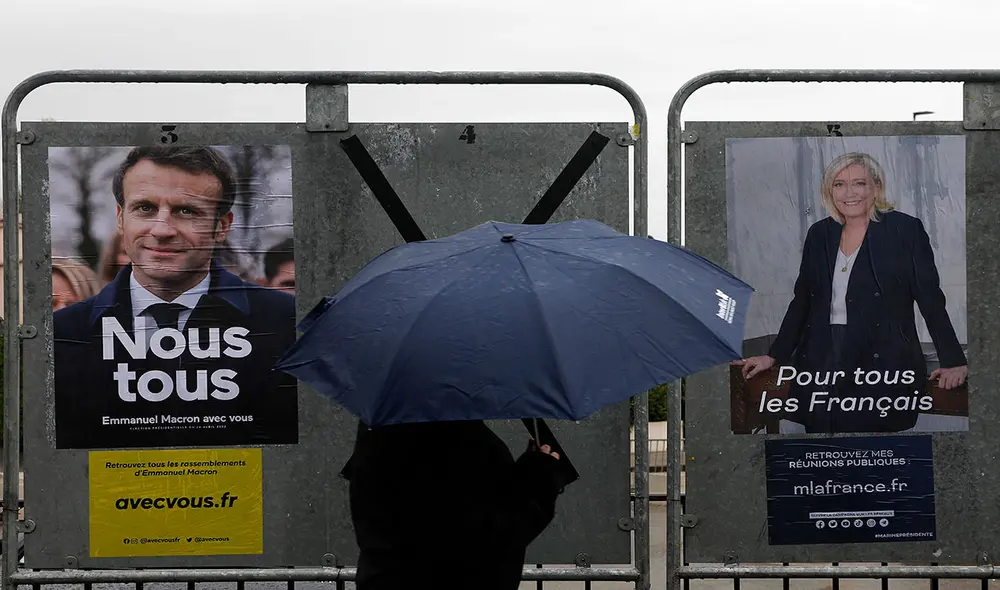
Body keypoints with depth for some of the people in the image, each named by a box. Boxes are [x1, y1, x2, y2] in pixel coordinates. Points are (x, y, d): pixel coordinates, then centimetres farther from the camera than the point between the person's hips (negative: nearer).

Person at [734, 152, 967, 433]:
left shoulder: (905, 230, -1)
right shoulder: (819, 234, 12)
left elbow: (931, 300, -2)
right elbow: (802, 301, 17)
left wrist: (954, 362, -7)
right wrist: (773, 356, 14)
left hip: (883, 367, -4)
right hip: (822, 365, 4)